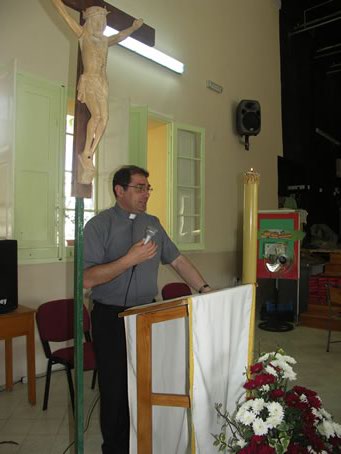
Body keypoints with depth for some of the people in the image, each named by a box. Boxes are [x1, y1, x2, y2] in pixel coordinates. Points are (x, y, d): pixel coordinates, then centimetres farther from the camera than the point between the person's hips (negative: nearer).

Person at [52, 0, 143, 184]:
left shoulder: (105, 40, 22)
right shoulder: (83, 34, 8)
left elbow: (120, 36, 41)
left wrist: (133, 27, 52)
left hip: (102, 83, 6)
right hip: (89, 81, -6)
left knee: (104, 117, -12)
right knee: (96, 115, -25)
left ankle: (89, 155, -13)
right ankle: (86, 154, -20)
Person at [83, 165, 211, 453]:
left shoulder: (153, 224, 6)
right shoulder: (99, 225, -10)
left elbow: (178, 260, 8)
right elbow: (87, 279, -18)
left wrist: (205, 289, -1)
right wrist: (131, 259, -26)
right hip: (111, 318, -4)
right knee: (116, 387, 8)